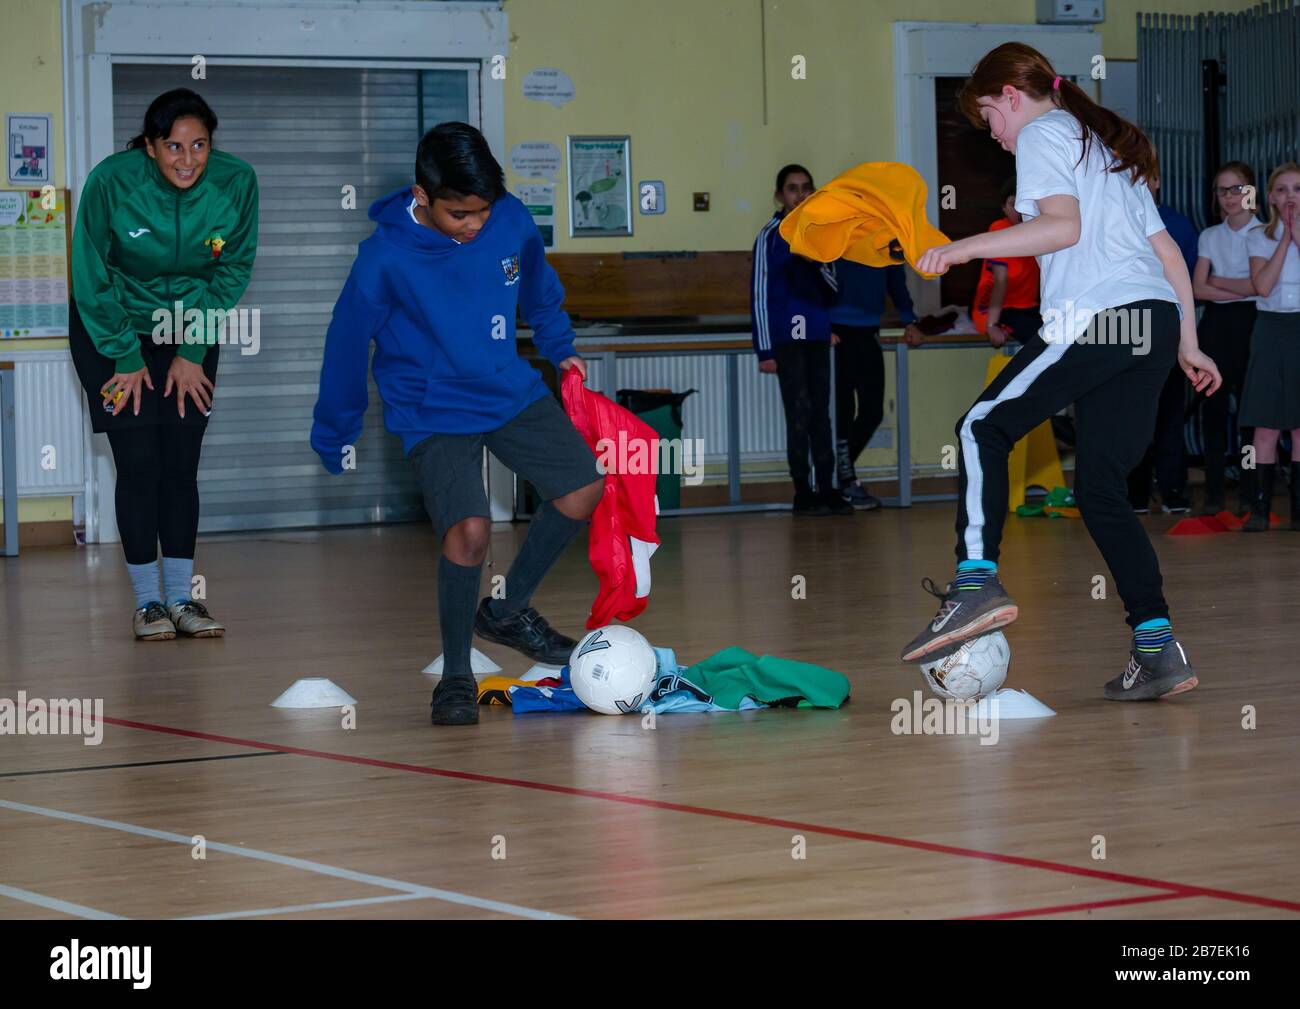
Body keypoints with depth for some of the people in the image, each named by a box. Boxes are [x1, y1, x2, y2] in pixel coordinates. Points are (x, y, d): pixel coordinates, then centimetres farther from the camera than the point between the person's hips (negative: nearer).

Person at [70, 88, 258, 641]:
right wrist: (127, 359, -10)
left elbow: (232, 272, -5)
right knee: (139, 464, -7)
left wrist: (191, 354, -7)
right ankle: (146, 600, 1)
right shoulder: (111, 181, -24)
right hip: (112, 330, -2)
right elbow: (92, 279, -13)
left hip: (190, 334, 2)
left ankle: (181, 597, 7)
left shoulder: (235, 182, -18)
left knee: (182, 464, 0)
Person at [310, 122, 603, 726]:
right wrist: (335, 440, -1)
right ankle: (455, 677, -3)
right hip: (432, 414, -5)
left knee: (582, 491, -1)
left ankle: (507, 612, 21)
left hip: (512, 392, 5)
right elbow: (346, 346, -10)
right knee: (469, 529, -22)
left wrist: (559, 348, 15)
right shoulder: (385, 260, -23)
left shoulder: (511, 222, -11)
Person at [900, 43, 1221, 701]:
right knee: (1100, 487, 9)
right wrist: (1188, 346, 29)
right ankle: (1157, 648, 1)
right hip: (1156, 323, 8)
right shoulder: (1108, 148, 31)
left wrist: (965, 248, -10)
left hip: (1096, 318, -8)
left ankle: (976, 580, -22)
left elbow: (1063, 226, -12)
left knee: (984, 427, -4)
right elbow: (1168, 252, 28)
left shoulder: (1042, 133, 6)